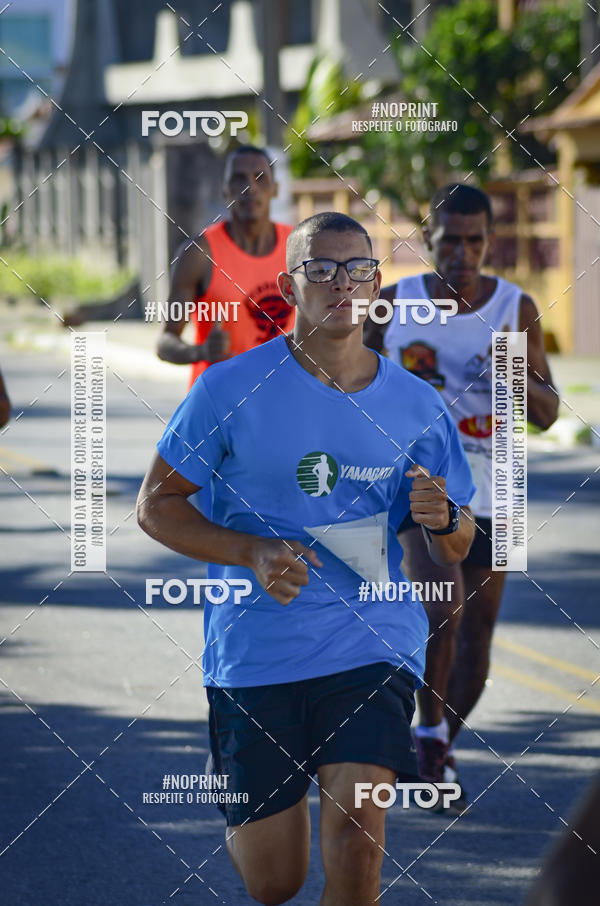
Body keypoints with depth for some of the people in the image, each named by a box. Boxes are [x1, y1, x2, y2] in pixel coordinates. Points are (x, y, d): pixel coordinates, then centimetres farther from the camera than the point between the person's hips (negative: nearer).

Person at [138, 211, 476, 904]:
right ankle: (244, 826, 45)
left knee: (355, 835, -21)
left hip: (373, 646, 1)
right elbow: (155, 505, 0)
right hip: (255, 654, -1)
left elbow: (457, 549, 14)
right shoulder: (231, 390, -4)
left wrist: (441, 520, -11)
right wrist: (254, 553, -15)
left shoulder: (416, 406, 4)